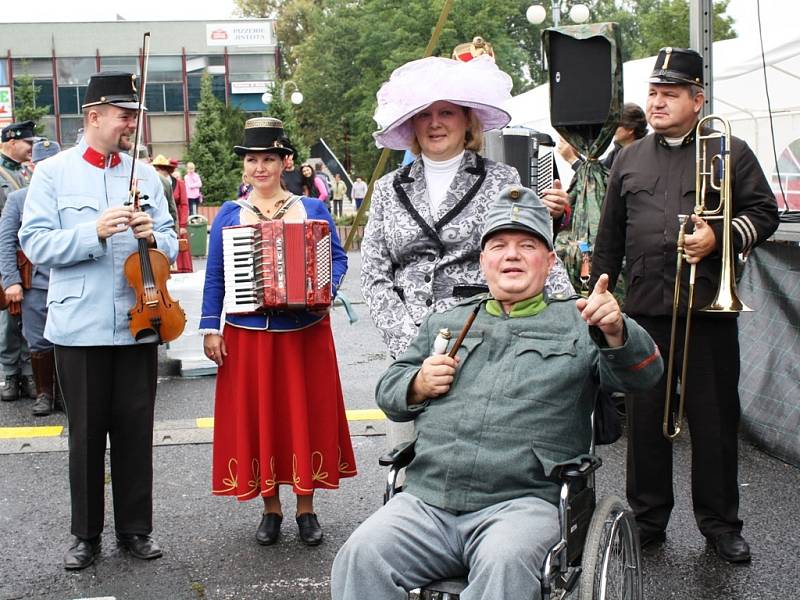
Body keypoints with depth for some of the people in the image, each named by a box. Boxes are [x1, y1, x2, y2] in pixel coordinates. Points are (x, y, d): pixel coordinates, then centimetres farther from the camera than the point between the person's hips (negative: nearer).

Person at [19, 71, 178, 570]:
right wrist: (94, 232, -20)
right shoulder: (54, 173, 0)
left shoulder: (147, 176, 8)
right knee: (87, 434, 7)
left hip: (138, 323, 2)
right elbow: (35, 244, -7)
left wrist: (151, 237, -13)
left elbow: (171, 247, 10)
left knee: (136, 430, 8)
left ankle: (136, 529, 21)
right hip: (80, 326, -2)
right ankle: (87, 534, 21)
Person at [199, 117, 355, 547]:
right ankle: (271, 509, 21)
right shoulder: (229, 215, 6)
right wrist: (210, 328, -2)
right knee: (256, 418, 5)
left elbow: (337, 257, 8)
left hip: (306, 333, 0)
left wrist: (327, 289, -12)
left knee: (307, 414, 4)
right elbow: (215, 277, 5)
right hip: (248, 336, 0)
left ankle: (306, 509, 18)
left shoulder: (312, 209, 6)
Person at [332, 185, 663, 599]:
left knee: (504, 564, -35)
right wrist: (418, 385, 5)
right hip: (426, 501, 3)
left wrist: (615, 331, -23)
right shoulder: (444, 323, 25)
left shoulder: (577, 323, 13)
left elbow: (642, 372, -1)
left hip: (523, 503, -3)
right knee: (360, 556, -24)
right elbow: (387, 390, 28)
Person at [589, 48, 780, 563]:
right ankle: (649, 516, 21)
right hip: (645, 308, 3)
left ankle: (720, 521, 18)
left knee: (715, 418, 4)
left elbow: (765, 212, 2)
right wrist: (598, 293, 14)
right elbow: (610, 236, 17)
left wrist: (720, 237, -15)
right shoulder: (629, 159, 14)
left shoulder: (731, 152, 4)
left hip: (708, 308, -3)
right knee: (645, 417, 7)